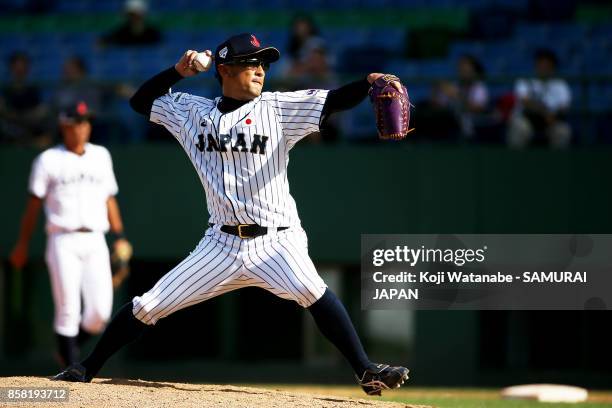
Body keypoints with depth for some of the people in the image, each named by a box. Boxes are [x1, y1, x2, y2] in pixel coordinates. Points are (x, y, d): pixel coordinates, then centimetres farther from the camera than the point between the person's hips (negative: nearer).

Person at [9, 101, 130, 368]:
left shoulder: (100, 156, 14)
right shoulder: (49, 160, 3)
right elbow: (34, 203, 3)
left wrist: (120, 237, 10)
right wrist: (22, 244, 1)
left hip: (95, 242, 4)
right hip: (63, 242, -4)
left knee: (100, 311, -4)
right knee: (68, 309, -8)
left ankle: (69, 345, 22)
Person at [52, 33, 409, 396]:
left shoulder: (277, 108, 0)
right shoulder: (193, 111, 10)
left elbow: (334, 101, -11)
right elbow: (140, 100, 18)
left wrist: (369, 83, -29)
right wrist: (178, 71, 3)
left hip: (275, 240, -3)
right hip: (222, 244, 3)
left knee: (309, 289, -33)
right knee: (147, 307, 3)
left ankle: (367, 371, -31)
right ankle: (87, 370, 20)